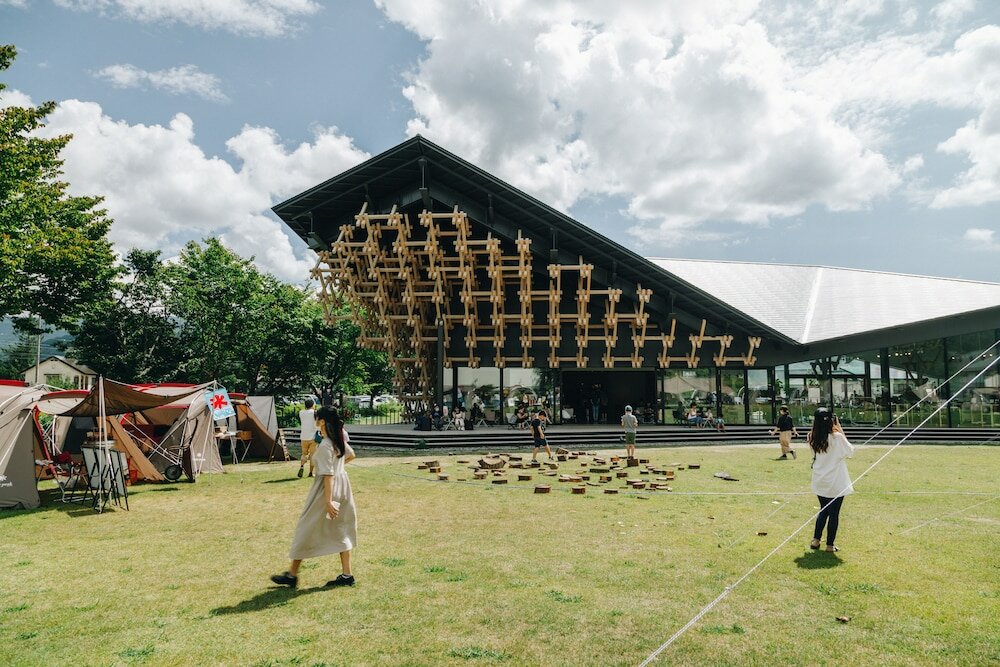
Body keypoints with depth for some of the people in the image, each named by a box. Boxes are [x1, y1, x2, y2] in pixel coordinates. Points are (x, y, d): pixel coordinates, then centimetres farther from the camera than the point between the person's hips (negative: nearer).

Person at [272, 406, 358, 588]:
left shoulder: (324, 446, -21)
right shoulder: (340, 440, 4)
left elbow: (328, 475, -23)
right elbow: (351, 455, 21)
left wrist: (328, 501, -23)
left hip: (327, 489, -8)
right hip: (342, 487, 8)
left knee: (307, 529, 6)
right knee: (341, 531, 13)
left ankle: (292, 574, 20)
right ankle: (346, 575, 15)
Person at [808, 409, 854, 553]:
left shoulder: (812, 438, -6)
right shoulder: (837, 437, -18)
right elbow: (850, 452, -3)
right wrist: (840, 431, -4)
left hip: (820, 482, 5)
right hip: (836, 483, -4)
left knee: (823, 510, 21)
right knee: (834, 514, 7)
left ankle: (815, 540, 21)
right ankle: (830, 545, 14)